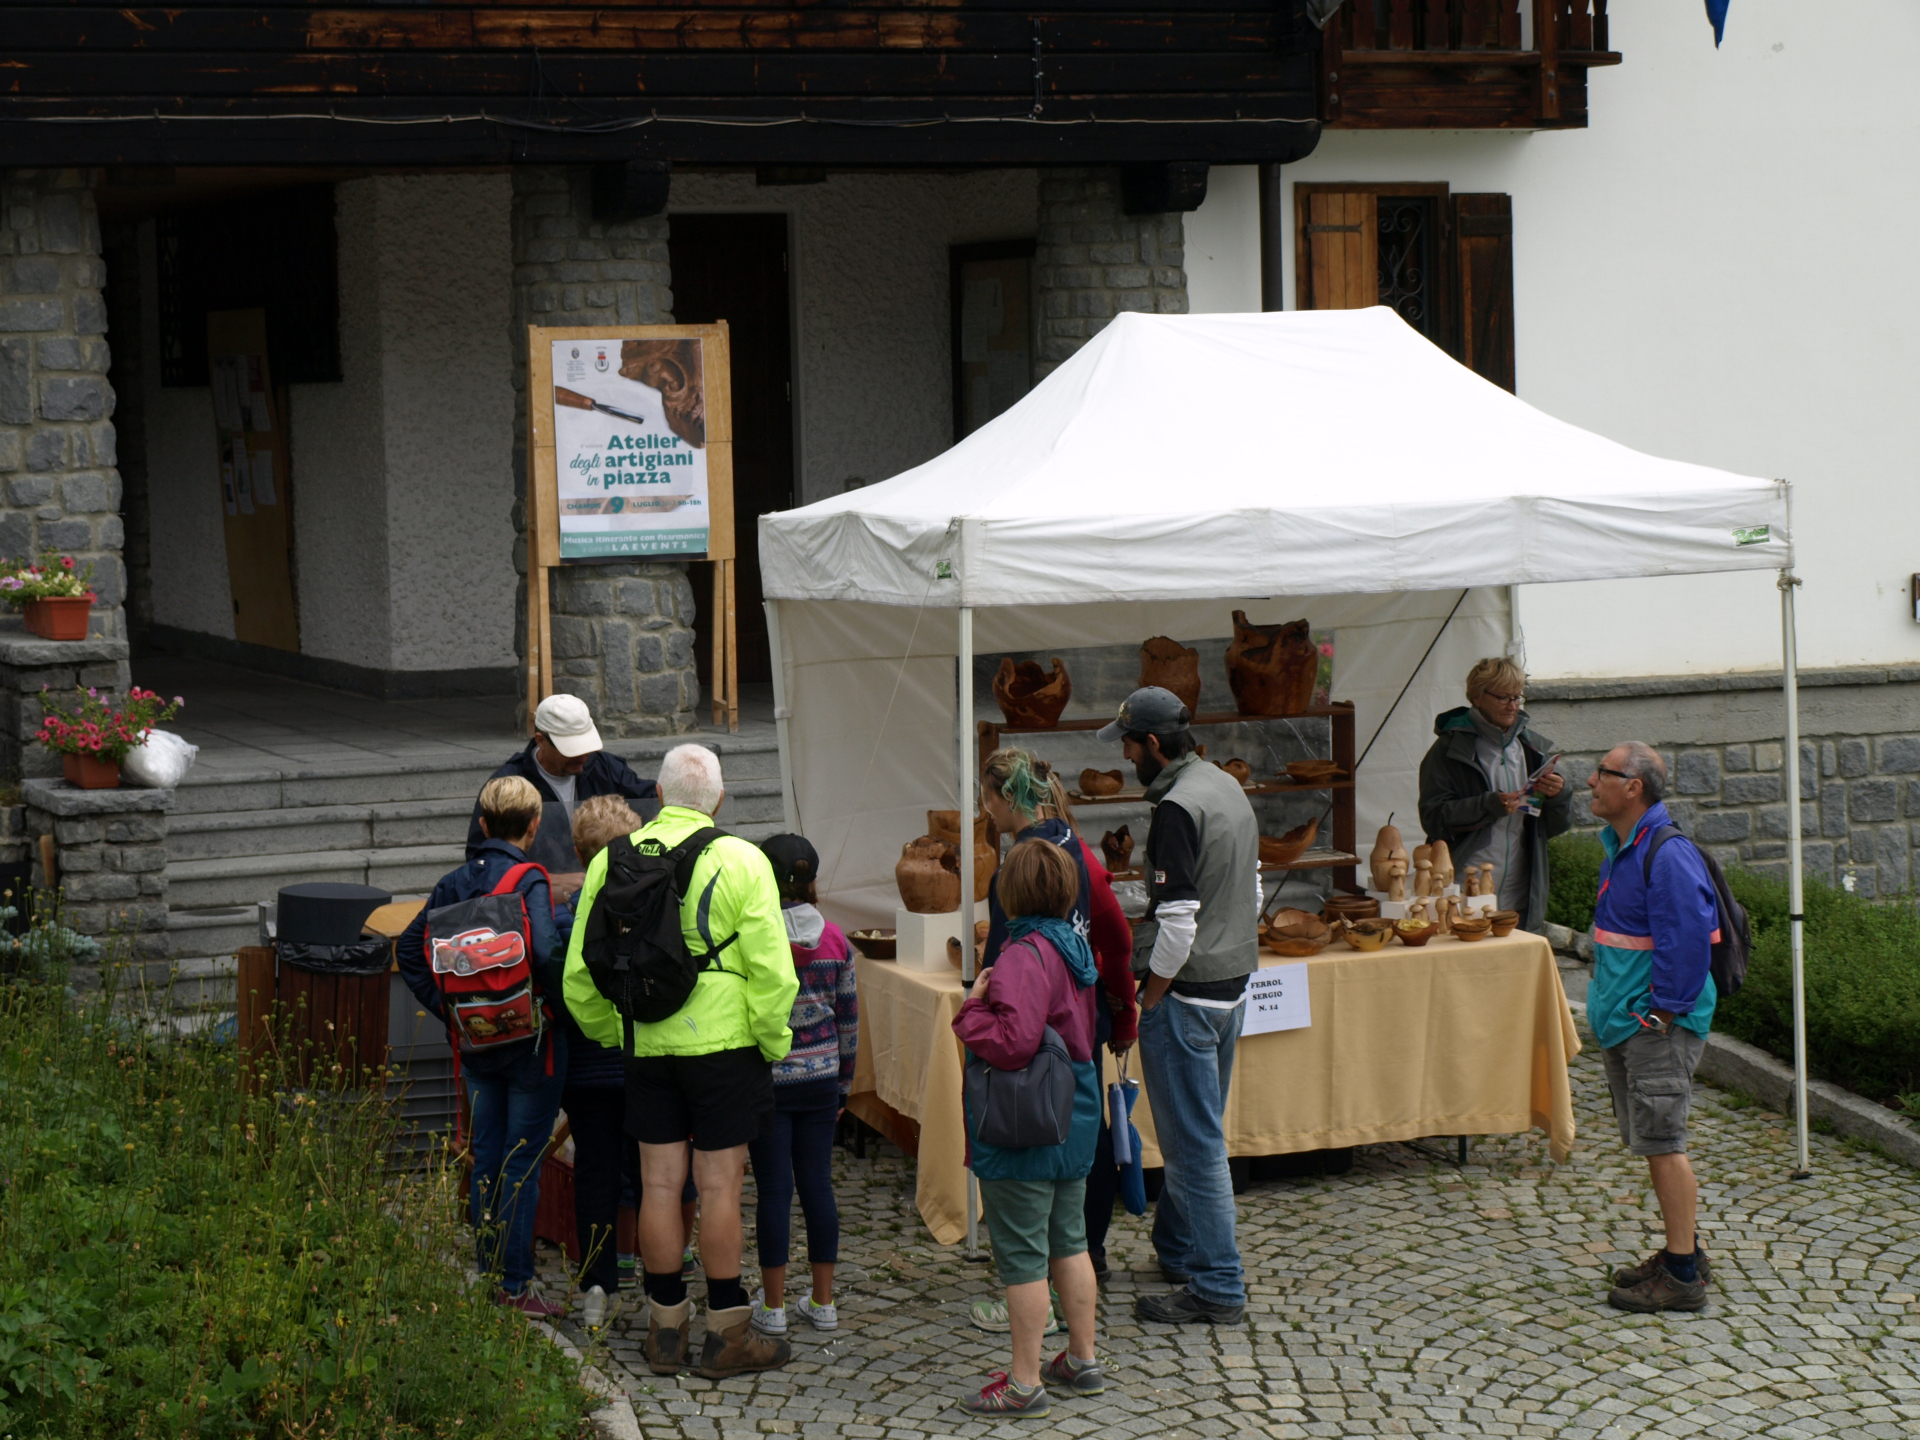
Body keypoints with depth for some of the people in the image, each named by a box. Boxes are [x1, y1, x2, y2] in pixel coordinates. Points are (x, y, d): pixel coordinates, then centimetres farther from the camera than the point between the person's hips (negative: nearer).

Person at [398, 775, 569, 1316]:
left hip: (475, 1042, 6)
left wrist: (443, 1005, 10)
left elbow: (409, 947, 9)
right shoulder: (530, 882, -15)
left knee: (486, 1158, 14)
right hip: (530, 1044, -6)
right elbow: (545, 953, -29)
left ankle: (490, 1277, 21)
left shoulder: (455, 882, 4)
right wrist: (559, 1006, -14)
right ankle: (515, 1288, 3)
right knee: (523, 1161, 1)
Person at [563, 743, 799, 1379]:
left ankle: (666, 1330, 16)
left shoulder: (612, 861, 4)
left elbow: (580, 974, 8)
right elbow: (771, 970, -12)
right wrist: (773, 1042, 0)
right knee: (719, 1184, 1)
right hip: (723, 1041, -4)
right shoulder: (739, 861, -8)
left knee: (659, 1183, 9)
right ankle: (727, 1333, 7)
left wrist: (611, 1034, 20)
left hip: (646, 1045, 4)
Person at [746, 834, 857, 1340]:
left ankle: (773, 1306, 9)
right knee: (818, 1183, 9)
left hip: (766, 1079, -4)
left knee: (773, 1188, 2)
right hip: (820, 1079, 4)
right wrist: (842, 1084, 17)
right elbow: (848, 1018, 7)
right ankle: (823, 1301, 15)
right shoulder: (834, 939, 1)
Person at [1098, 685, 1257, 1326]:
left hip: (1187, 992, -10)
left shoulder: (1176, 810, -21)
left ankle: (1218, 1289, 3)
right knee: (1195, 1130, 21)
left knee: (1194, 1140, -2)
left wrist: (1146, 1002, -13)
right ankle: (1175, 1246, 34)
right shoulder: (1229, 788, 9)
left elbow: (1178, 925, -23)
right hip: (1233, 983, 10)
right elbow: (1251, 893, 17)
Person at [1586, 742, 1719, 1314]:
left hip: (1658, 1025, -10)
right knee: (1651, 1140, 16)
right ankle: (1683, 1251, 27)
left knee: (1661, 1140, -8)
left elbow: (1686, 937, -23)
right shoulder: (1622, 848, 13)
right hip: (1624, 1021, 10)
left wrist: (1663, 1010, -19)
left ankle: (1682, 1278, -4)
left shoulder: (1667, 853, -19)